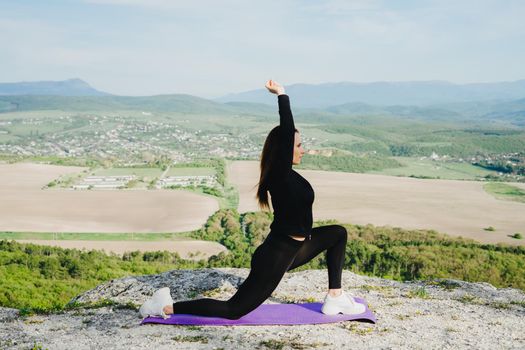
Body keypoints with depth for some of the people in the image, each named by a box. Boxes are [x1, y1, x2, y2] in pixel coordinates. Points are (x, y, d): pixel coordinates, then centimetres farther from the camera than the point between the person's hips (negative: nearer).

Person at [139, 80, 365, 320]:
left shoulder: (284, 175, 2)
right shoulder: (281, 176, -23)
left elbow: (286, 131, 12)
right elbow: (286, 134, -31)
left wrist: (281, 96, 14)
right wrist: (281, 95, -23)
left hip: (291, 249, 10)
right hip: (275, 257, -10)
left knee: (338, 233, 16)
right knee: (233, 310, 0)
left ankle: (334, 299, 15)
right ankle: (168, 306, 8)